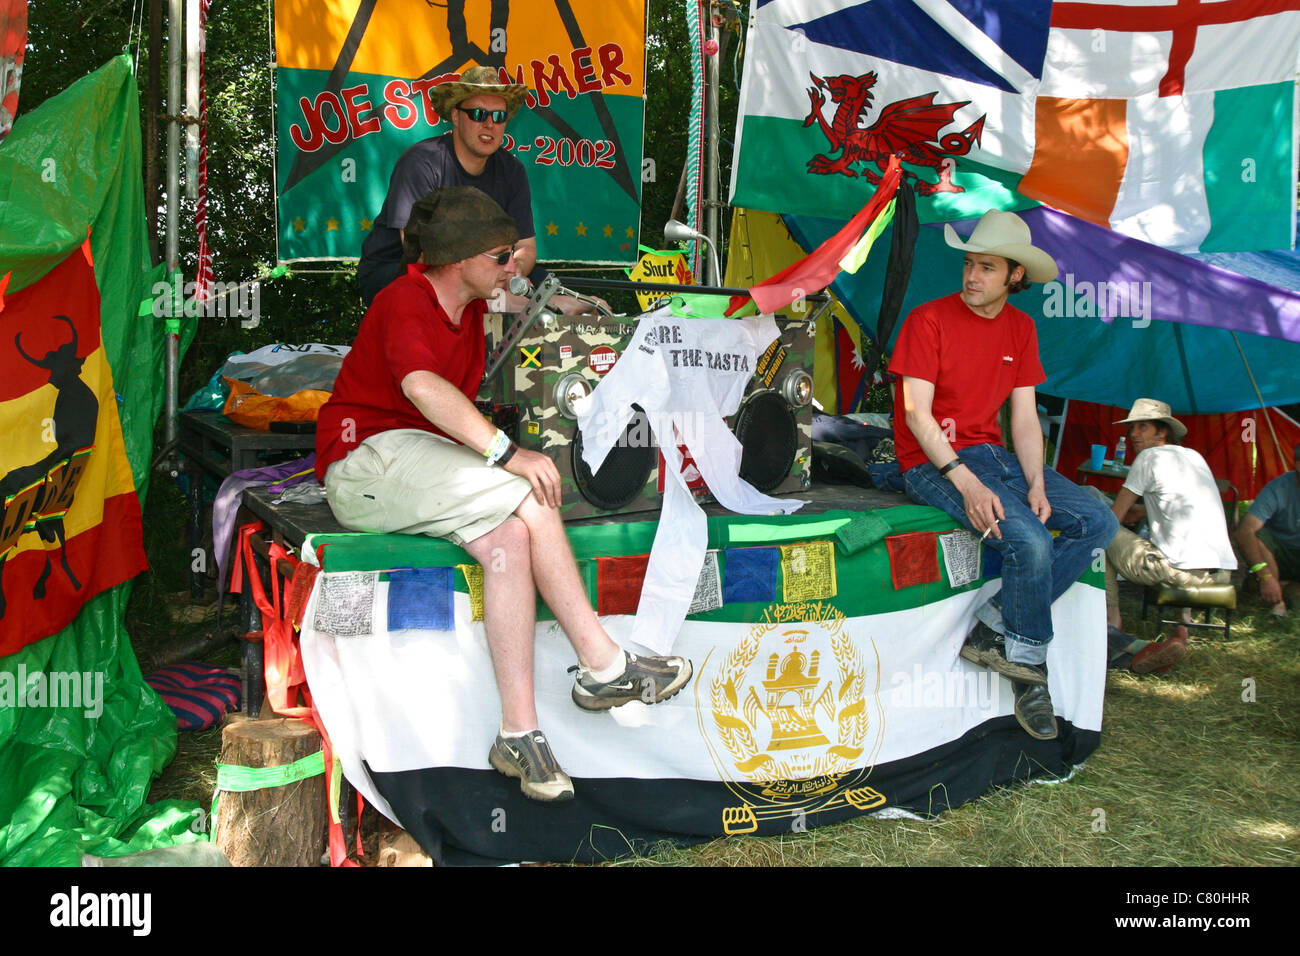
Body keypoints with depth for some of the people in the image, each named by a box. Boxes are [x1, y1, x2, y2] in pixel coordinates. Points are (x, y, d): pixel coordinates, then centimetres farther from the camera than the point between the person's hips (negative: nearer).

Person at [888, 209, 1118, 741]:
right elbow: (916, 414, -14)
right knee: (1030, 540, -28)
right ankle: (1029, 669, -4)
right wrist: (966, 482, -25)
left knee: (1098, 523, -8)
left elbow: (1024, 415, 8)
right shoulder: (929, 320, -8)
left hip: (991, 454, 7)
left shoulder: (1020, 328, 11)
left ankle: (992, 628, -10)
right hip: (932, 464, -7)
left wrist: (1036, 484, -9)